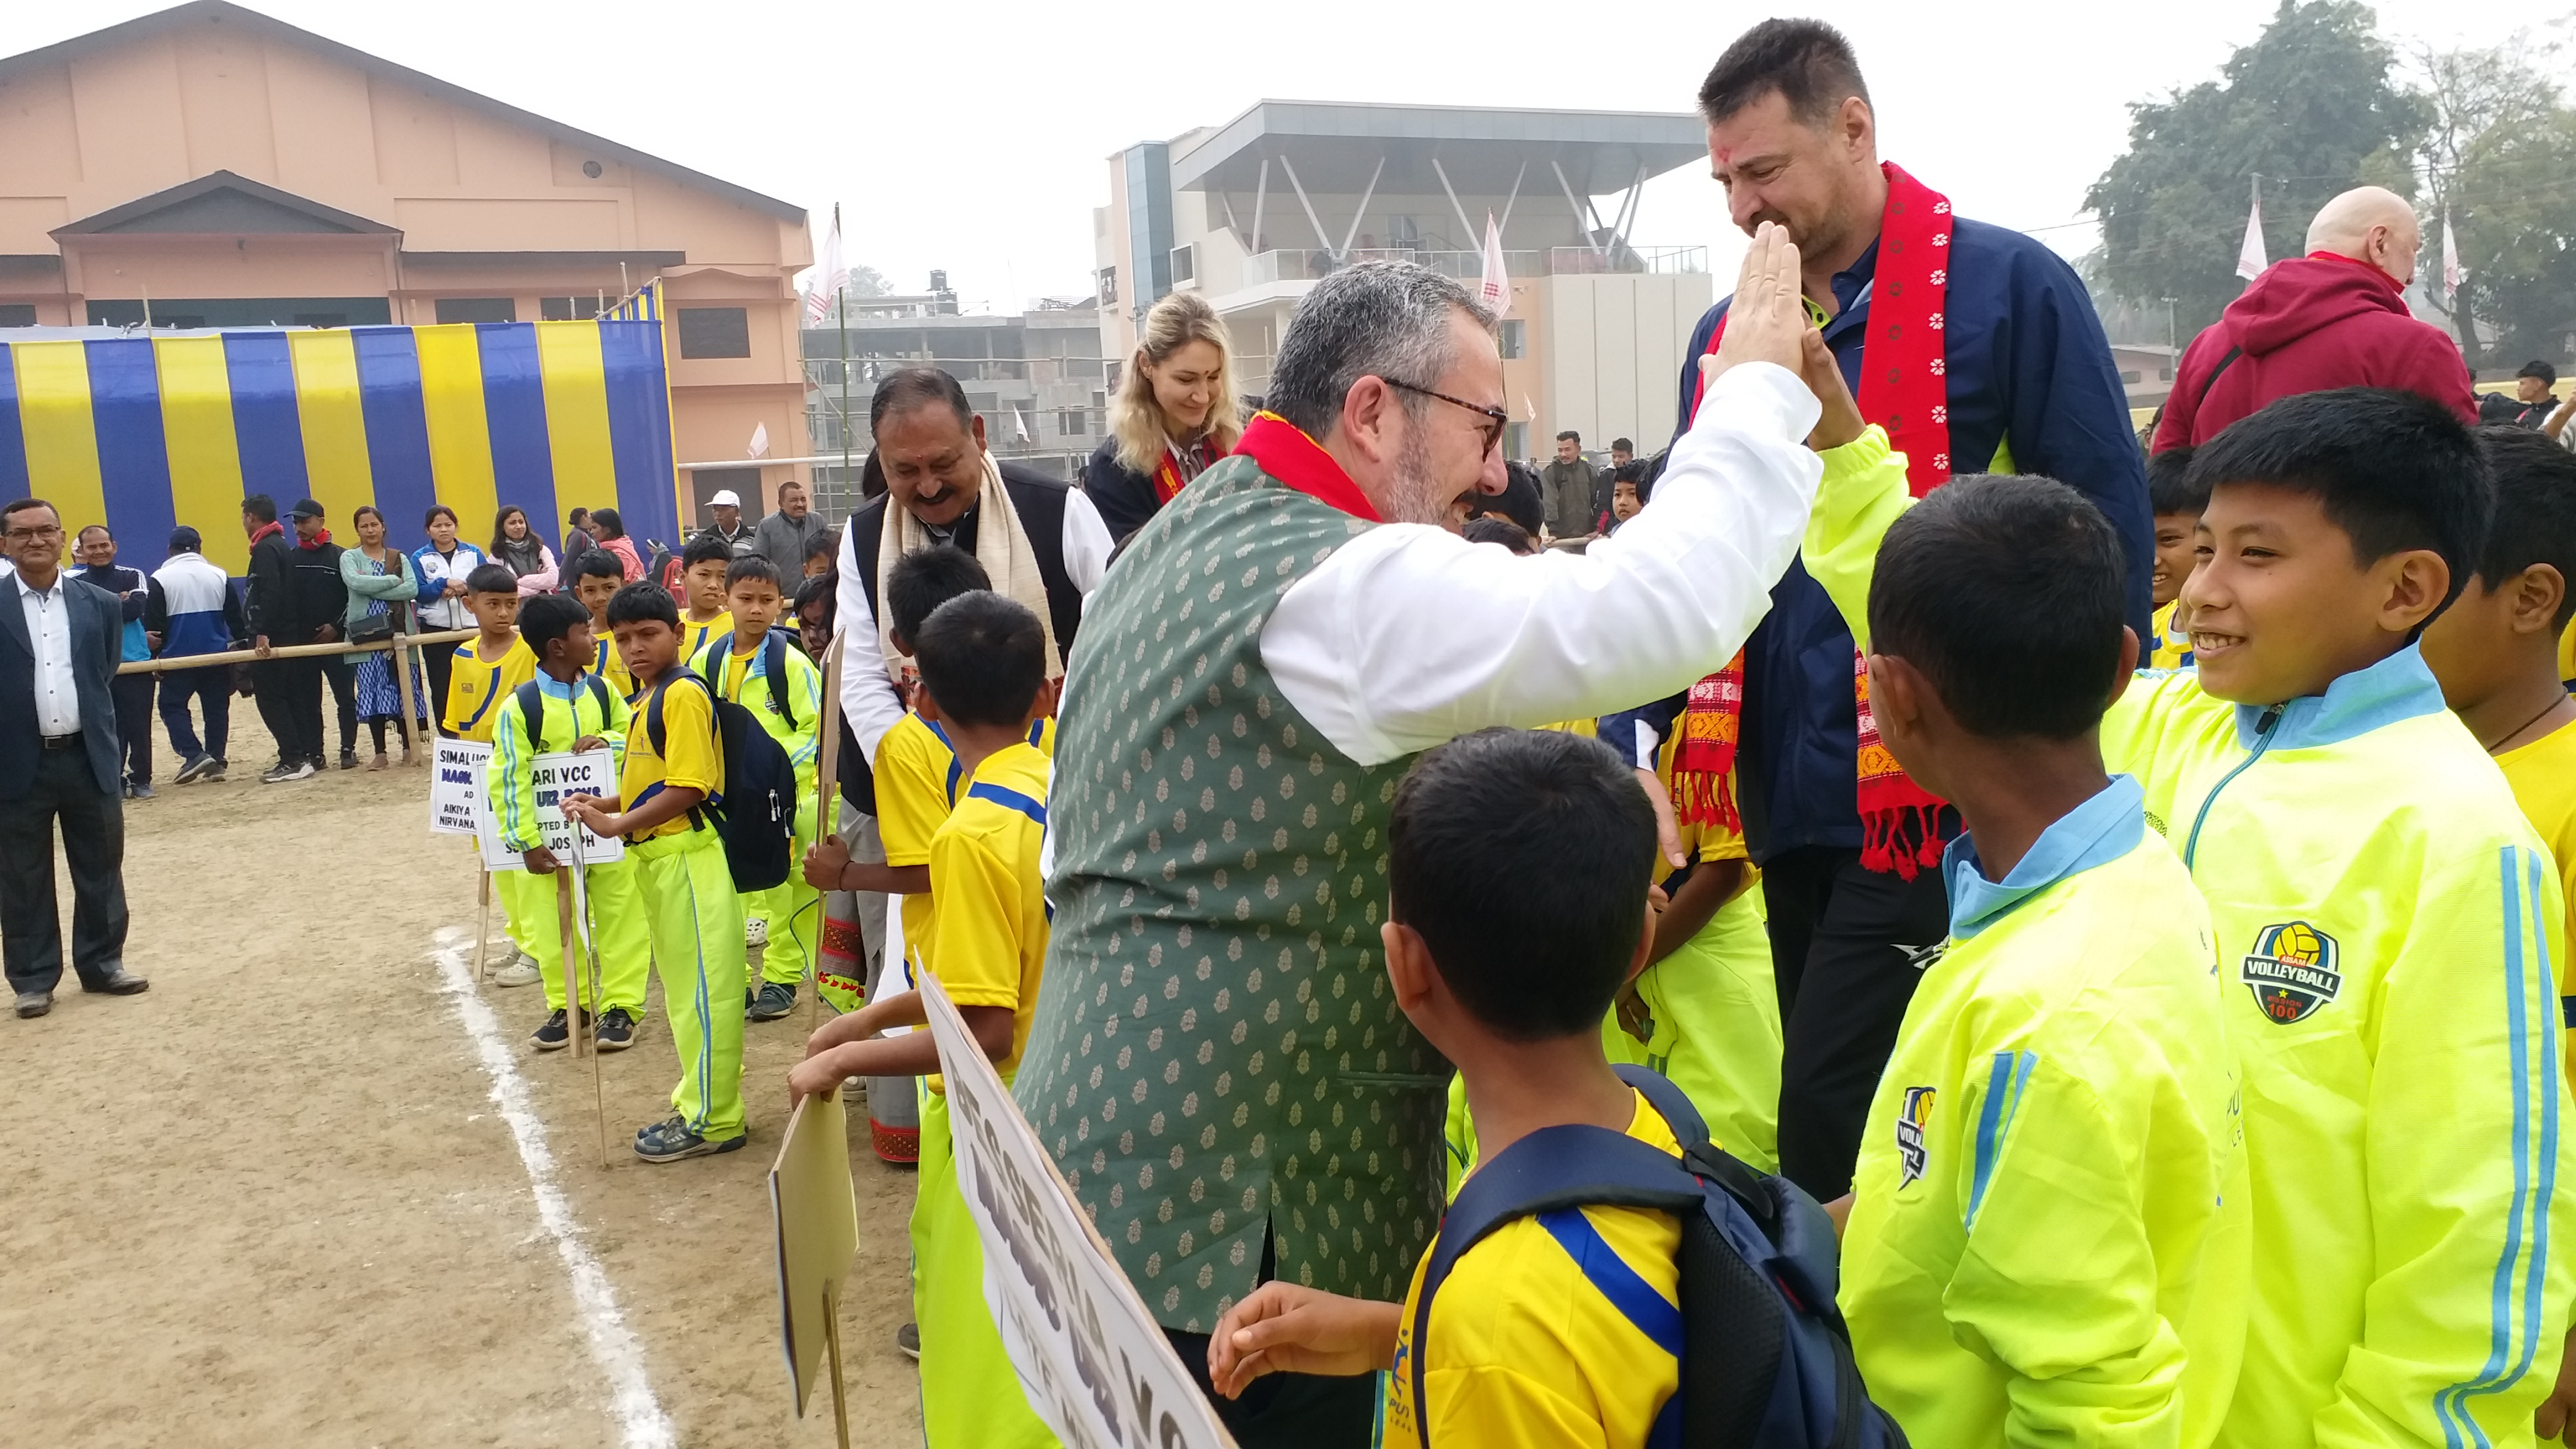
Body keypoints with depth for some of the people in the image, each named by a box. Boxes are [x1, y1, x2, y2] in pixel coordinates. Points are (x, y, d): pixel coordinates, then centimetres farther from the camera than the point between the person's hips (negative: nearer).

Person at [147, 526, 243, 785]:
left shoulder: (161, 578, -6)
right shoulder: (219, 576, 4)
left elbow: (152, 624, -5)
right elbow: (235, 618, 7)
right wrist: (243, 642, 17)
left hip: (178, 657, -3)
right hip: (216, 657, 3)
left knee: (172, 706, 6)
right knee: (216, 707, 9)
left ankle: (194, 755, -9)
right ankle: (216, 761, 8)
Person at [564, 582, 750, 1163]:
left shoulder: (683, 694, -14)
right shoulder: (649, 697, 15)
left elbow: (689, 788, -21)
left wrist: (617, 825, -19)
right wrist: (604, 804, 5)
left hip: (688, 854, -10)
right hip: (657, 855, 10)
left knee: (701, 984, -3)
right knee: (681, 984, 17)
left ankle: (712, 1120, 5)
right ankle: (699, 1099, 28)